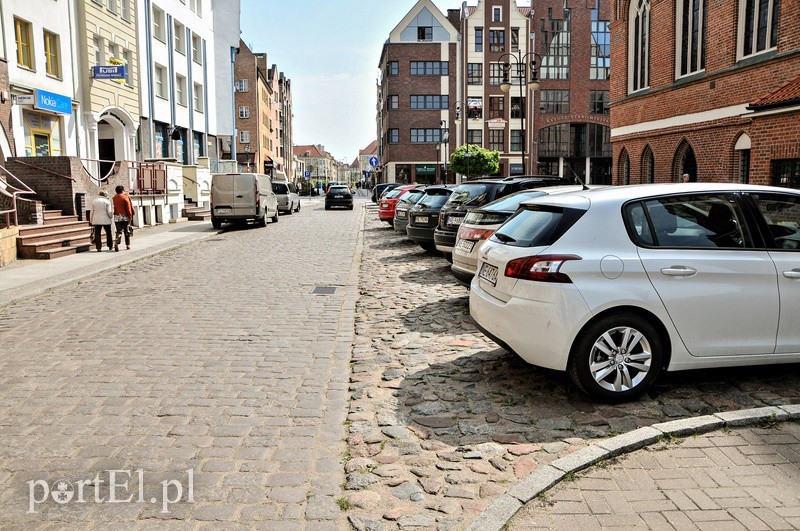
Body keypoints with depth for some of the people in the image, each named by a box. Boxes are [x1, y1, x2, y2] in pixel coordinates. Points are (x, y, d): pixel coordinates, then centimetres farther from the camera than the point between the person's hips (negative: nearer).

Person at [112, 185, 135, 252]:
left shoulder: (114, 198, 6)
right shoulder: (125, 197, -7)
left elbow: (113, 208, 6)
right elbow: (128, 208, -8)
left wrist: (114, 214, 11)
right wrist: (130, 216, -4)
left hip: (117, 217, 3)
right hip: (125, 217, -3)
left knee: (119, 231, 1)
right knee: (126, 231, 10)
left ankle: (116, 243, -23)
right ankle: (128, 245, 17)